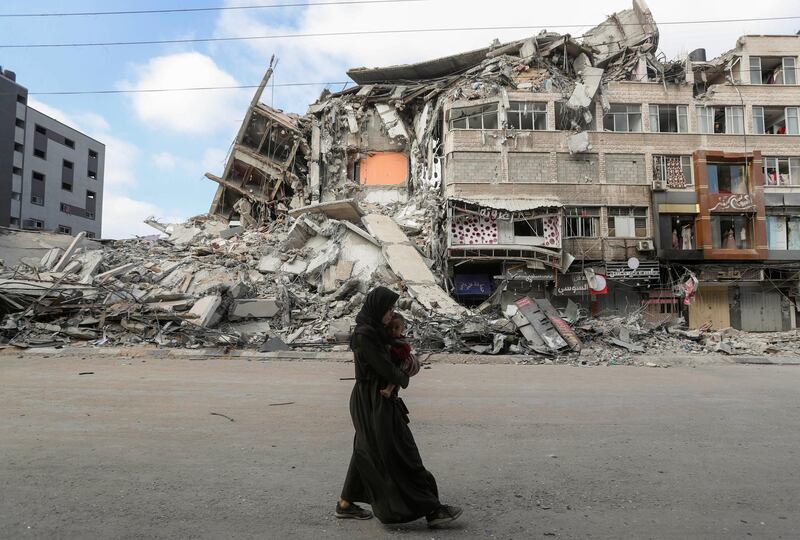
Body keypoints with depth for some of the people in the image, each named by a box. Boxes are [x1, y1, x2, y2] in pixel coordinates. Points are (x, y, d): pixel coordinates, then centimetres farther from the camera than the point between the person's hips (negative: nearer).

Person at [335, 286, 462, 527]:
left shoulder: (372, 330, 9)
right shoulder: (364, 334, -21)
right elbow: (383, 366, -19)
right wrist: (403, 379, 0)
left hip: (374, 401, 10)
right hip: (373, 403, -10)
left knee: (367, 453, 18)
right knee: (399, 455, -5)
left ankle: (345, 504, 30)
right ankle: (431, 510, 2)